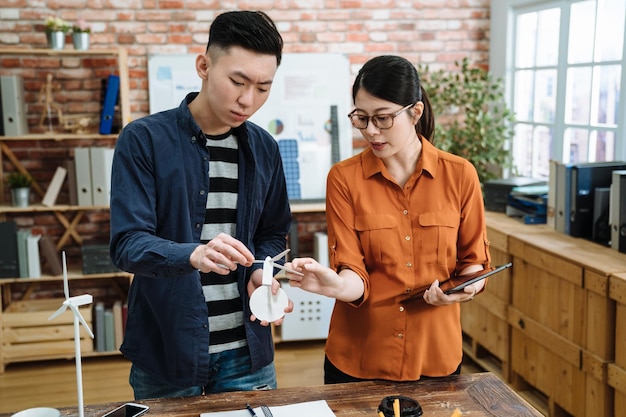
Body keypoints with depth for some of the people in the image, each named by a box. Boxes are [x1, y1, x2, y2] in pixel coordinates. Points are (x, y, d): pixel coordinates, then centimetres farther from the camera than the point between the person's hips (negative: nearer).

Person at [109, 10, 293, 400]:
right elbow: (127, 243, -15)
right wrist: (194, 254, -34)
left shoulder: (264, 148, 4)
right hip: (165, 351, -3)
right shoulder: (145, 139, -9)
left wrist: (261, 273, -9)